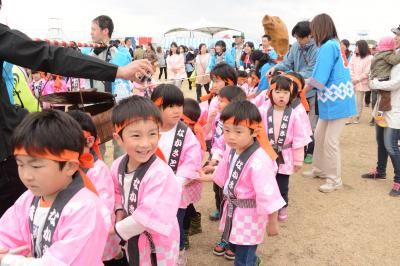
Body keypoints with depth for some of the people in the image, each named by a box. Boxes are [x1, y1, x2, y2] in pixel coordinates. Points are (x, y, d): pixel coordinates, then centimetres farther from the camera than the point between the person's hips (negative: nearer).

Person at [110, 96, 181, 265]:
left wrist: (117, 228, -18)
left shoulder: (160, 174, -32)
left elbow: (148, 217, -31)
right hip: (132, 241, 6)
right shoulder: (118, 165, -10)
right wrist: (119, 211, -7)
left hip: (156, 247, -6)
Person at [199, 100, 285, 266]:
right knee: (233, 244, 31)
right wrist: (206, 177, 21)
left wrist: (272, 223, -20)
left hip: (249, 215, -8)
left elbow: (269, 195, -28)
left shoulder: (259, 161, -34)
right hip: (232, 209, 8)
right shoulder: (232, 150, -6)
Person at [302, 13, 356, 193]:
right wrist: (303, 87, 10)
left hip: (337, 102, -10)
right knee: (319, 135, 18)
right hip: (331, 101, 10)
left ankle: (335, 180, 13)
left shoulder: (327, 47, -17)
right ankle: (320, 169, 33)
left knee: (330, 141, -1)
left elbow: (318, 79, -19)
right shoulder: (334, 45, 12)